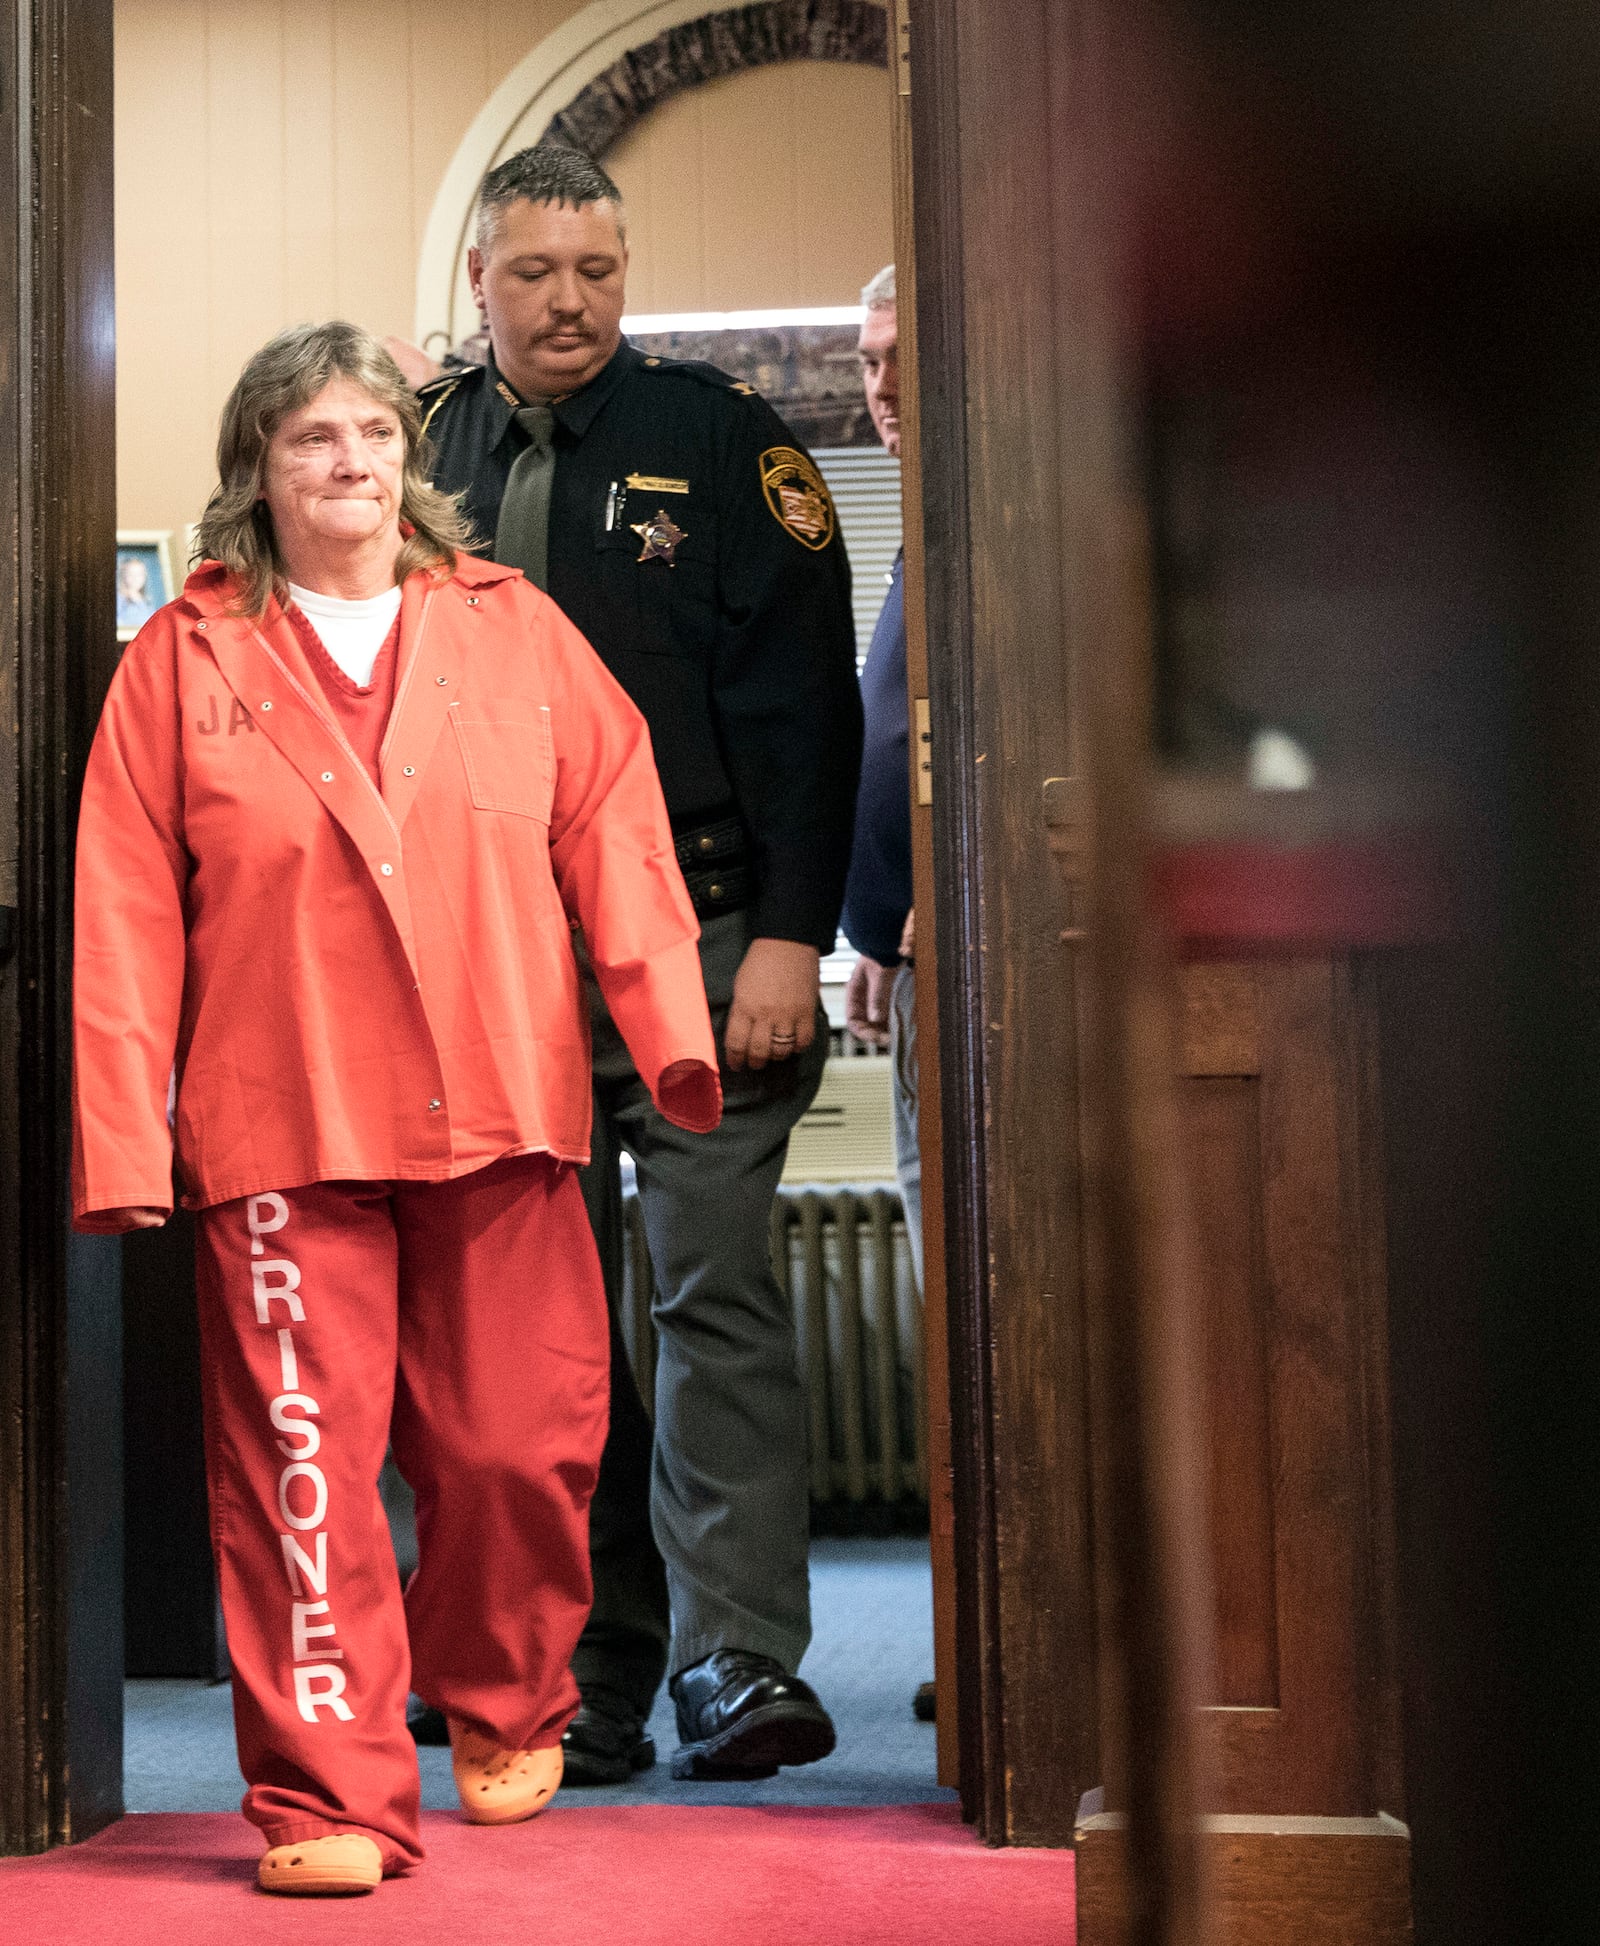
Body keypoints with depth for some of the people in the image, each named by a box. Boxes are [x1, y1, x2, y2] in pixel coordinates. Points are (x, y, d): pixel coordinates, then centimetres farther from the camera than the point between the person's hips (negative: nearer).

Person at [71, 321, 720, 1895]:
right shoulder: (183, 659, 6)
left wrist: (672, 1027, -6)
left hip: (500, 1118, 2)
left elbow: (614, 832, 7)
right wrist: (122, 1139, -4)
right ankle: (331, 1801, 5)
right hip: (282, 1131, -1)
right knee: (302, 1462, -4)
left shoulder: (515, 630, 11)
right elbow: (126, 913, 2)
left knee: (519, 1446, 6)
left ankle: (508, 1717, 31)